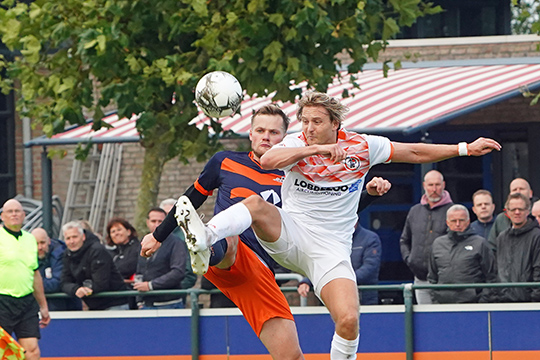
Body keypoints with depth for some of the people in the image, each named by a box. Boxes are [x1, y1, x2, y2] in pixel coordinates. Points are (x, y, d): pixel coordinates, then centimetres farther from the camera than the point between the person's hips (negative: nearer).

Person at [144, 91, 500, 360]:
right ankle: (203, 237, -53)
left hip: (330, 249, 0)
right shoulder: (296, 144, -4)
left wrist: (465, 149, 10)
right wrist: (319, 148, -34)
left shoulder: (362, 146, 0)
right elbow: (267, 161, -27)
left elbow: (416, 153, 11)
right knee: (256, 203, -30)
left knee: (348, 320, -19)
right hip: (288, 234, 0)